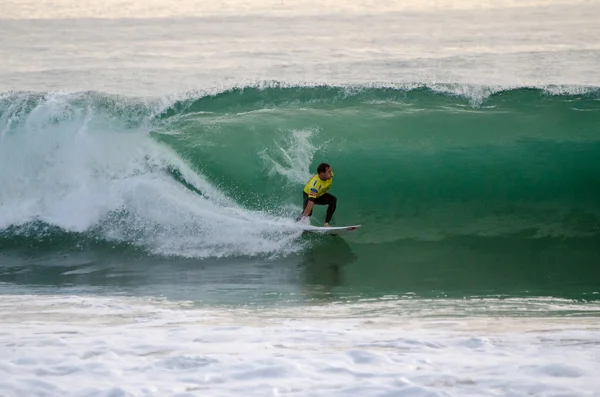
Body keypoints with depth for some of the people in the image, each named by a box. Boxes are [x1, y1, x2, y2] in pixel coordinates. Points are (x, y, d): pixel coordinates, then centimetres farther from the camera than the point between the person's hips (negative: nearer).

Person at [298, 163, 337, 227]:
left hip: (320, 194, 5)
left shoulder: (330, 175, -26)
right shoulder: (315, 184, -45)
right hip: (308, 194, -5)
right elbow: (311, 201, -52)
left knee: (333, 200, -23)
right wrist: (305, 216, -57)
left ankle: (327, 223, -18)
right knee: (308, 212, -29)